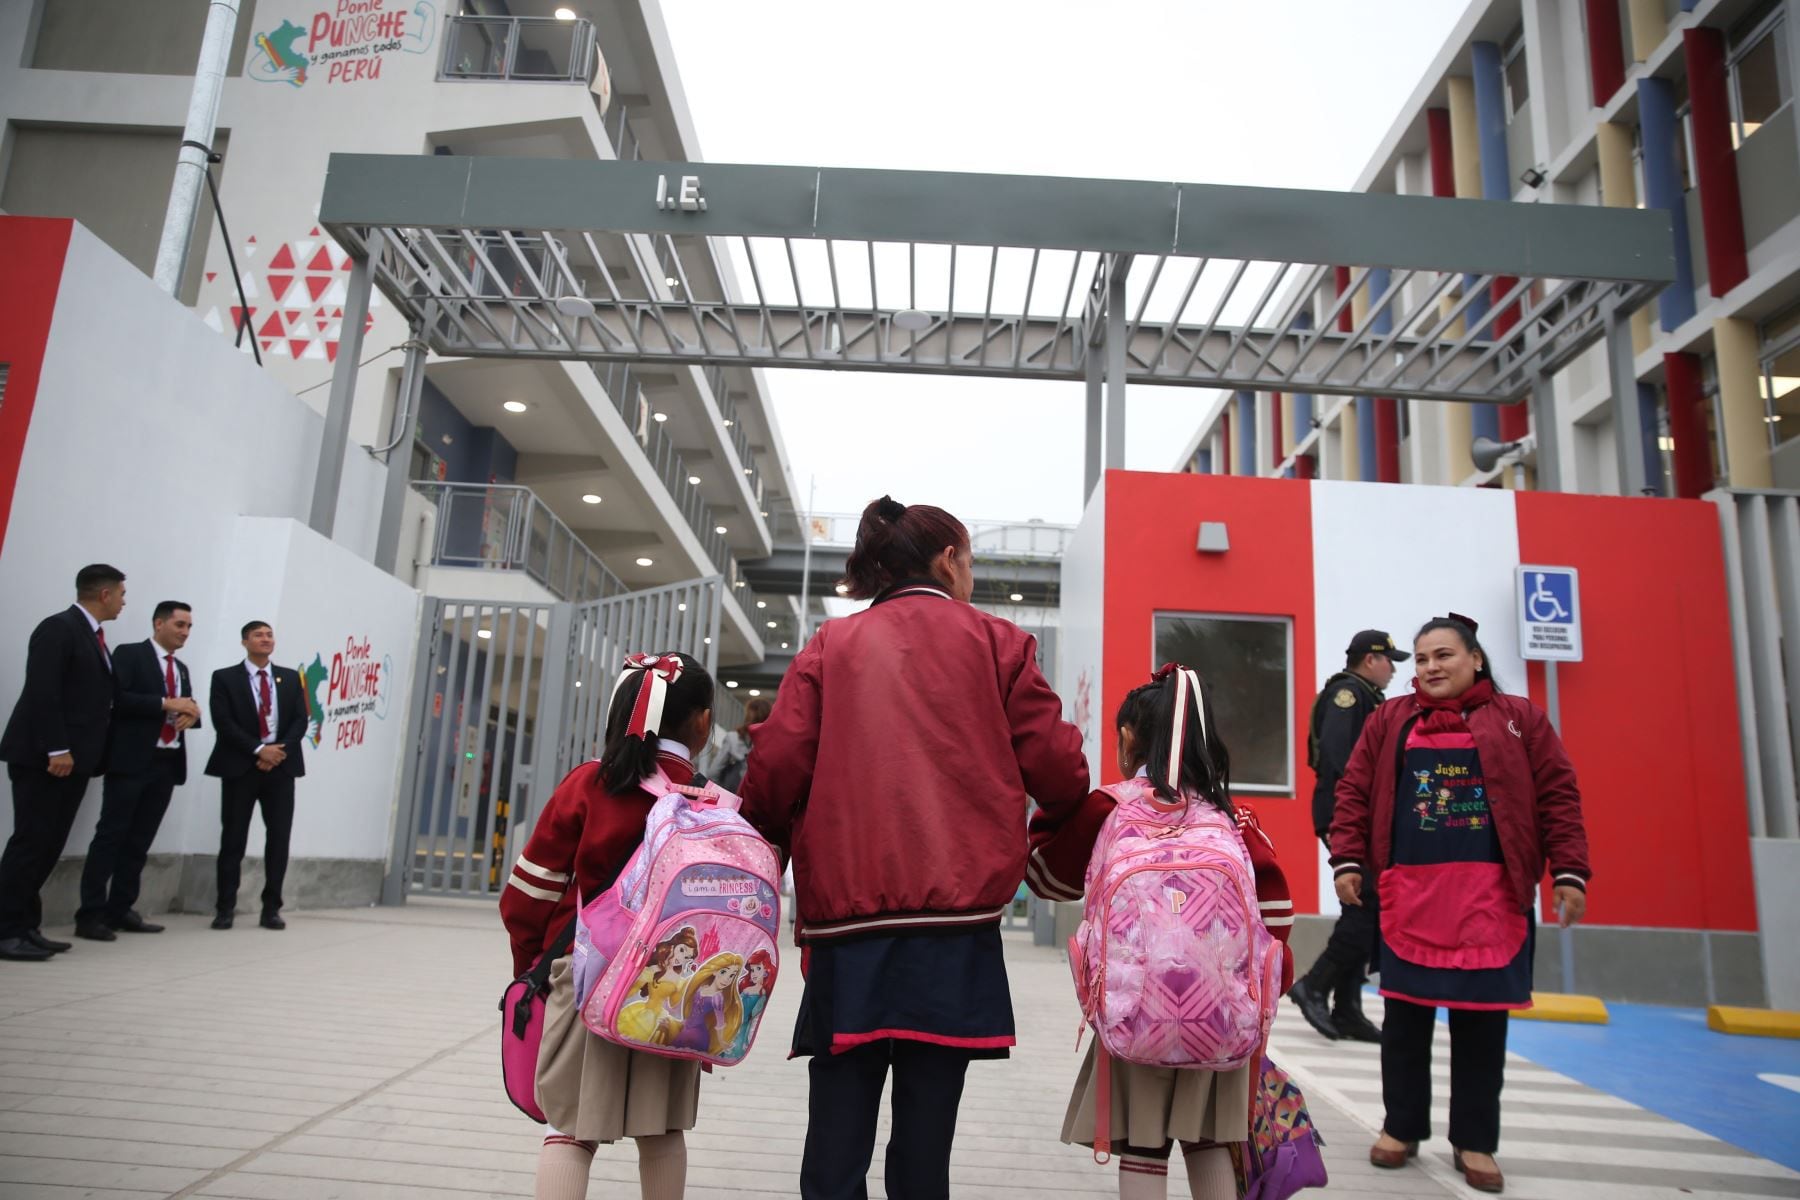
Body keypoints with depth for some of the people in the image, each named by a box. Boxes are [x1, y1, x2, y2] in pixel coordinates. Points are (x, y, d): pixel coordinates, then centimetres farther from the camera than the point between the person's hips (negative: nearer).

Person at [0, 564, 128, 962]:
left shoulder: (93, 636, 17)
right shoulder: (58, 628, -11)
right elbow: (42, 692, -19)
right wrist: (55, 749, -22)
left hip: (73, 758, 9)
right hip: (45, 757, -9)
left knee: (49, 846, 9)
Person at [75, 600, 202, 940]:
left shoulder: (182, 669, 20)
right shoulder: (129, 654, -1)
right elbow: (119, 699, -14)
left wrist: (190, 715, -4)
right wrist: (166, 704, -18)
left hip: (167, 763, 7)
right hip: (131, 760, -7)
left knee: (140, 840, 8)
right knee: (111, 835, -6)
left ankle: (121, 910, 13)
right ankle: (90, 914, -3)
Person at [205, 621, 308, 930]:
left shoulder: (290, 678, 13)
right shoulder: (225, 677, 3)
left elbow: (300, 720, 5)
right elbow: (224, 723, -7)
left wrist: (280, 750, -11)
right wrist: (259, 750, -16)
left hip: (281, 766, 3)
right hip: (240, 767, -2)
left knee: (279, 838, 1)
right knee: (233, 838, 0)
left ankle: (271, 908, 7)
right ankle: (226, 908, 9)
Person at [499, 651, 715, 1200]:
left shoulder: (585, 785, -6)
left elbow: (529, 893, -3)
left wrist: (530, 960, 14)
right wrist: (717, 998, 7)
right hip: (671, 993, 1)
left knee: (570, 1128, 11)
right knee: (662, 1130, 17)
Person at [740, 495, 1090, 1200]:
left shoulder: (831, 647, 10)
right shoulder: (996, 643, 8)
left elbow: (777, 768, -1)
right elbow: (1059, 770, 2)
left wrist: (767, 845, 18)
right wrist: (1058, 814, 25)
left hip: (847, 918, 1)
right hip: (955, 921, -1)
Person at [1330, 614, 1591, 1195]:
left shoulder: (1520, 718, 6)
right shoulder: (1389, 720, 7)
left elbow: (1557, 795, 2)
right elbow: (1354, 792, 4)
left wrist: (1569, 871, -5)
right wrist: (1347, 861, -4)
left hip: (1491, 894, 0)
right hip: (1408, 892, 1)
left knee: (1482, 1018, 7)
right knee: (1405, 1013, 8)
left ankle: (1474, 1141, 21)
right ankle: (1402, 1127, 23)